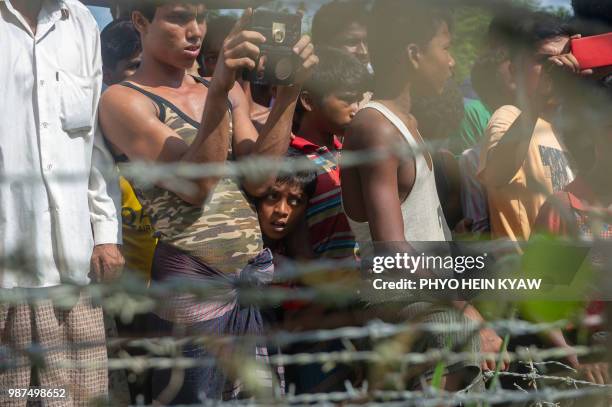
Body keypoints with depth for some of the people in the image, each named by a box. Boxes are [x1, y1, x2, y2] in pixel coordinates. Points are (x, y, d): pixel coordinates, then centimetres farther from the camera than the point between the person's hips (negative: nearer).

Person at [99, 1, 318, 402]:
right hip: (193, 282, -6)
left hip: (257, 277, 6)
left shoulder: (227, 90, 13)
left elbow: (258, 179, 0)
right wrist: (218, 92, -30)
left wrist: (289, 92, -8)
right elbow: (194, 185, -19)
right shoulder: (123, 101, -6)